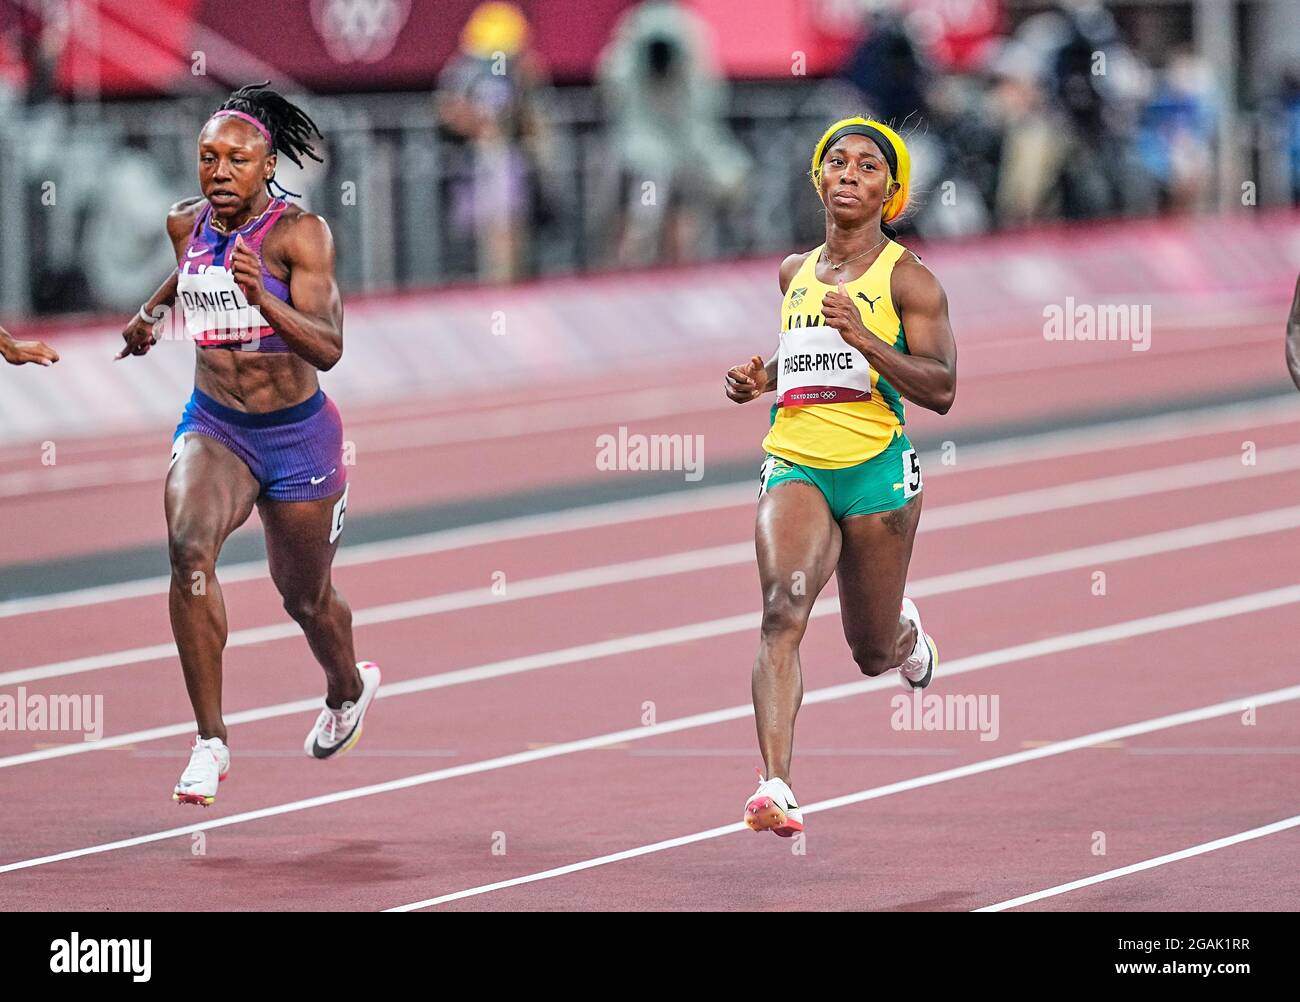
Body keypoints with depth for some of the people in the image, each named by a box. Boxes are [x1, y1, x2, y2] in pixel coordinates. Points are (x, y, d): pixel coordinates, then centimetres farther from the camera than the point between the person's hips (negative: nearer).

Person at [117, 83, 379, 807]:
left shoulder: (300, 233, -18)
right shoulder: (187, 224, -3)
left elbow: (328, 347, -30)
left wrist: (261, 299, -43)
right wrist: (153, 310, 20)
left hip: (297, 437, -3)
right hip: (213, 426, 3)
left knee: (306, 597, 15)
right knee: (189, 546, -27)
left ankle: (348, 687, 52)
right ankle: (211, 741, -23)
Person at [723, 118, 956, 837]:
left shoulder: (905, 278, -4)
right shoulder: (795, 273, 12)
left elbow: (940, 389, -11)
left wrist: (862, 338, -23)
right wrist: (762, 378, 11)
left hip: (877, 469, -3)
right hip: (794, 463, 3)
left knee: (873, 655, 11)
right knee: (782, 613, -23)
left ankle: (904, 628, 50)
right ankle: (776, 787, -32)